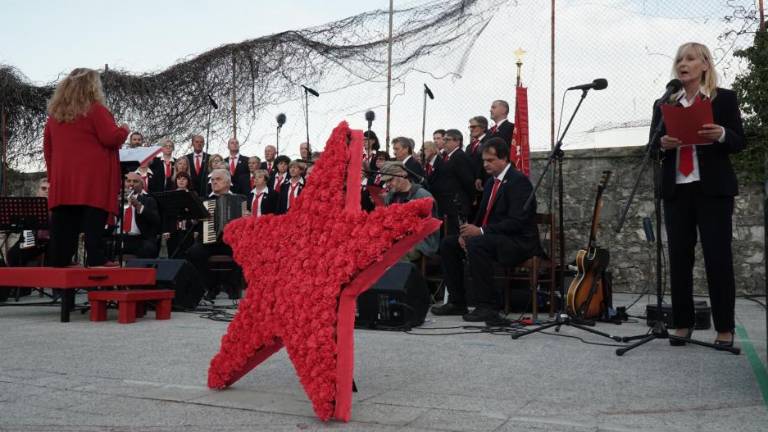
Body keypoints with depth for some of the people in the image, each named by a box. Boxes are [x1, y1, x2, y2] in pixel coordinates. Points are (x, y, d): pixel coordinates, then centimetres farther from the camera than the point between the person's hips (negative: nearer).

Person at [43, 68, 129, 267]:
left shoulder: (55, 112, 15)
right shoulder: (95, 109, -6)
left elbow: (47, 147, 19)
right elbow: (111, 138, -11)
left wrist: (53, 174, 23)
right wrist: (124, 130, 9)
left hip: (63, 179, 6)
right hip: (93, 178, -6)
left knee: (63, 223, 6)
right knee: (94, 220, -7)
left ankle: (59, 260, 8)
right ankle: (96, 260, -11)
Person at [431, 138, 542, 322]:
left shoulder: (519, 181, -13)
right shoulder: (491, 181, 15)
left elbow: (517, 221, -23)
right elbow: (483, 215, 18)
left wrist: (481, 231, -27)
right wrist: (469, 231, -4)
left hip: (518, 242, -9)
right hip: (490, 237, 10)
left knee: (476, 244, -34)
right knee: (447, 243, 3)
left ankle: (488, 306, -26)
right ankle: (457, 302, 5)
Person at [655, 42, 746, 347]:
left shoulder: (725, 98, 4)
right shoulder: (664, 104, 12)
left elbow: (740, 142, 1)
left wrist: (721, 134, -19)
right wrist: (663, 143, -13)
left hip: (713, 189, -3)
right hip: (676, 190, 3)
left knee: (718, 258, -3)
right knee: (679, 258, 3)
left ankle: (725, 328, 6)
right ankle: (683, 323, 12)